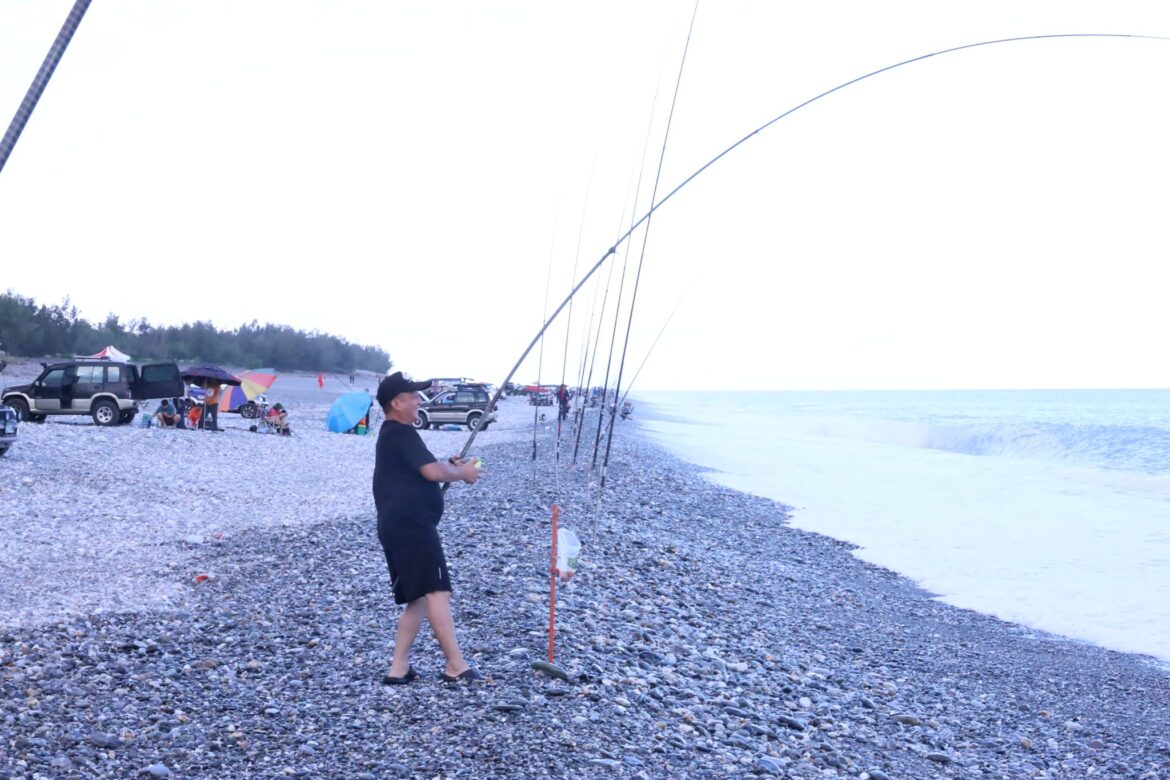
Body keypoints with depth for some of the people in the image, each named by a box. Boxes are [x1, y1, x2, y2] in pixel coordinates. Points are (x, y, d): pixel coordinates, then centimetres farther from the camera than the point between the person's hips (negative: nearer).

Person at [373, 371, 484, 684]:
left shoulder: (390, 435, 23)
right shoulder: (402, 433, -9)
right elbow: (432, 472, -18)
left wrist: (450, 465, 15)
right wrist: (462, 473, 0)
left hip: (396, 526, 11)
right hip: (411, 524, -11)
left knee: (418, 598, 13)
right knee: (436, 591, -13)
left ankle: (399, 668, 10)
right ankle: (456, 666, -14)